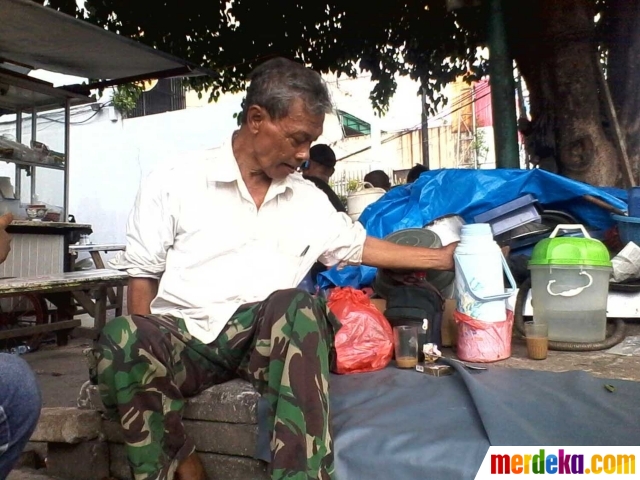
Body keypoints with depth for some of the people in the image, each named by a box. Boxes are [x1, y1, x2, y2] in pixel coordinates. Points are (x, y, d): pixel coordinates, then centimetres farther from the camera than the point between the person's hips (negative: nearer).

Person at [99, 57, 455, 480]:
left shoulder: (309, 200, 15)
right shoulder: (174, 182, 3)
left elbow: (361, 246, 25)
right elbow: (143, 275, 4)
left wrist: (442, 257, 22)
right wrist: (146, 352, -8)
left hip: (264, 335, 2)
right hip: (180, 336, -1)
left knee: (295, 307, -33)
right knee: (120, 337, -34)